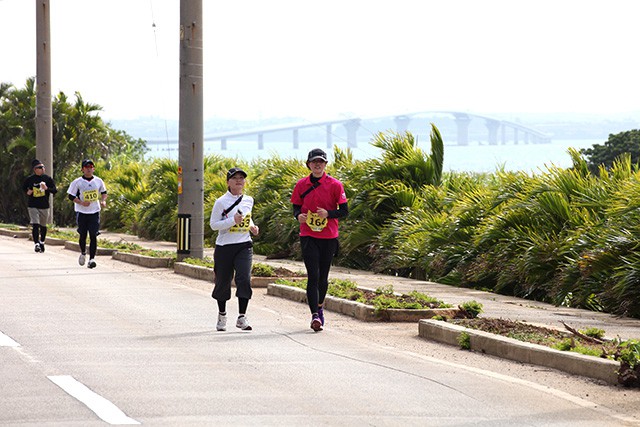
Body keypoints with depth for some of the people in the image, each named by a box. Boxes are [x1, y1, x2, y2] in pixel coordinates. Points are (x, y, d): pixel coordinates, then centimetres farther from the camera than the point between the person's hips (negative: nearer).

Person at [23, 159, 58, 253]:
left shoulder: (47, 178, 0)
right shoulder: (30, 179, -1)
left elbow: (55, 190, 0)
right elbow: (24, 187, 17)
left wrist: (47, 188, -18)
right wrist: (27, 192, -4)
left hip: (44, 206, 2)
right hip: (33, 206, -2)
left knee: (43, 226, 14)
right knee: (35, 225, -15)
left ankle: (42, 242, 33)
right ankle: (36, 244, -15)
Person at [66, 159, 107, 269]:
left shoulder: (98, 181, 5)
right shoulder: (77, 182, -4)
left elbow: (104, 192, 19)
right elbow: (71, 196, -2)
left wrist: (103, 201, -1)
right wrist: (81, 202, -16)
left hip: (95, 212, 1)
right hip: (82, 213, -1)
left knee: (93, 236, -8)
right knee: (83, 235, 7)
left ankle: (92, 258, -9)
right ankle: (83, 253, 35)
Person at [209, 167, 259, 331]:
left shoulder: (248, 200, 8)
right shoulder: (221, 202, -6)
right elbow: (213, 224, -8)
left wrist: (252, 226, 6)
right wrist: (233, 221, -19)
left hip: (244, 246, 2)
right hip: (224, 247, -2)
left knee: (244, 279, -15)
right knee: (223, 281, 7)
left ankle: (242, 317, -11)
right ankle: (222, 315, 29)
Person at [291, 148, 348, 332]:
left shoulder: (334, 185, -2)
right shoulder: (301, 185, 4)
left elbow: (344, 211, -1)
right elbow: (296, 207, 12)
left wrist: (328, 213, -19)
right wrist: (298, 215, -11)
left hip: (329, 237, 0)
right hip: (308, 236, 0)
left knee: (323, 276, 10)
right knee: (313, 275, -11)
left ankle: (319, 307, 33)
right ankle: (315, 316, -16)